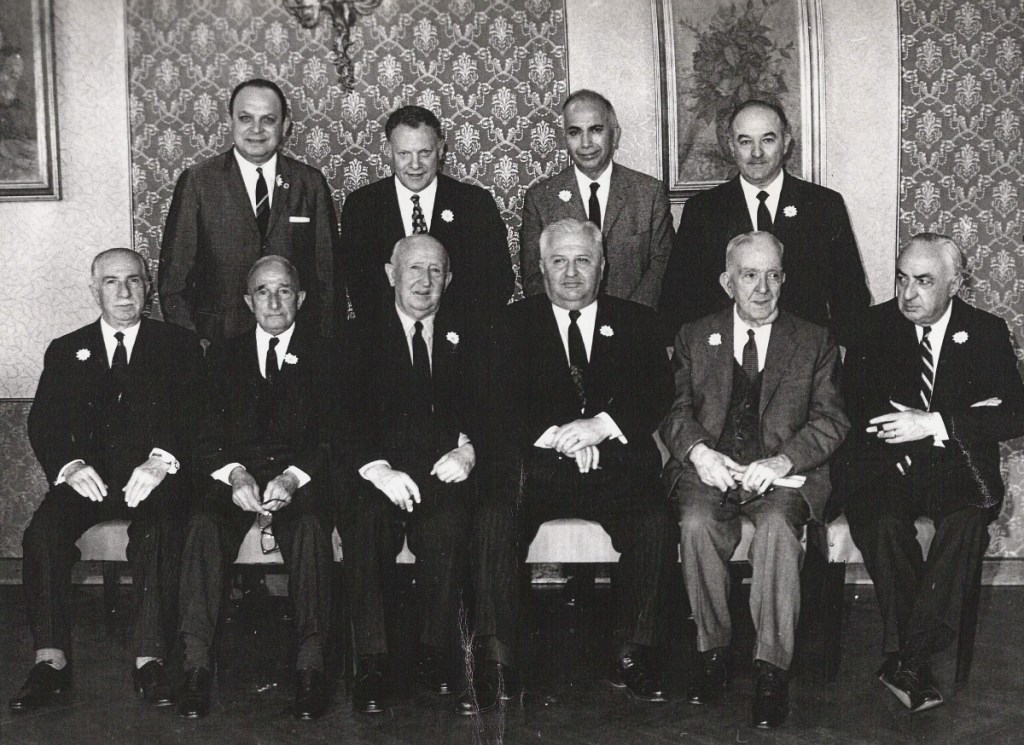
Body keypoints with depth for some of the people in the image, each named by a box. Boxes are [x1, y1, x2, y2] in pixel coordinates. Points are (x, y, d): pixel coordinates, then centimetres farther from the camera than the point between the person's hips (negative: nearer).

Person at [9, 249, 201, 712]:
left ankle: (150, 660, -32)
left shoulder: (178, 346, 14)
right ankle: (51, 660, -24)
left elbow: (192, 416, 1)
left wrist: (160, 462, -19)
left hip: (152, 477, -2)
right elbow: (44, 423, 8)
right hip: (86, 477, 2)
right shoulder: (65, 351, 20)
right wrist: (70, 464, -14)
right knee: (43, 532, -27)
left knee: (159, 532, -33)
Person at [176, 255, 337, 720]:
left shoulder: (323, 355, 11)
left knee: (311, 528, -35)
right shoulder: (223, 356, 17)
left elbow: (332, 435, 1)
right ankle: (196, 665, -32)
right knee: (205, 526, -31)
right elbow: (208, 436, 8)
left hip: (300, 478, -2)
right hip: (234, 476, 2)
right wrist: (235, 473, -13)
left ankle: (310, 665, -36)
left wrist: (292, 477, -17)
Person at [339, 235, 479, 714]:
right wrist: (379, 469, -16)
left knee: (447, 525, -33)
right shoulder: (361, 338, 13)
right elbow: (347, 419, 2)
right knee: (364, 526, -32)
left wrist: (467, 450, -11)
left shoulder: (465, 339, 19)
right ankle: (371, 665, -26)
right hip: (378, 475, 0)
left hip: (443, 475, 0)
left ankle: (434, 655, -20)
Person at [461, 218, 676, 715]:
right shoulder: (514, 322, 15)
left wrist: (602, 425, -15)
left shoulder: (635, 322, 17)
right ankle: (497, 665, -22)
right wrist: (553, 434, -16)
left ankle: (632, 656, -13)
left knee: (655, 525, -27)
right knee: (493, 520, -28)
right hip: (535, 464, 0)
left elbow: (657, 392, 3)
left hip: (614, 466, 1)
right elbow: (503, 403, 2)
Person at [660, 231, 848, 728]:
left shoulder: (814, 343, 14)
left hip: (783, 474, -1)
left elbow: (830, 420, 4)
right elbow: (675, 411, 8)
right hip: (710, 466, 1)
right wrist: (699, 451, -14)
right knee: (697, 523, -31)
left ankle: (772, 667, -26)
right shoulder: (694, 338, 18)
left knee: (777, 525, -33)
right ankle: (713, 651, -15)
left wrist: (781, 461, -15)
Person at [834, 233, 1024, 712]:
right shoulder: (875, 325, 7)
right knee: (884, 522, -33)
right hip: (886, 466, 0)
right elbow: (858, 411, -3)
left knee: (967, 519, -33)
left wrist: (935, 424, -18)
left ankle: (905, 659, -30)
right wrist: (964, 417, -10)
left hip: (955, 472, 0)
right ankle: (911, 660, -24)